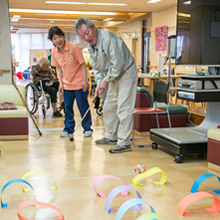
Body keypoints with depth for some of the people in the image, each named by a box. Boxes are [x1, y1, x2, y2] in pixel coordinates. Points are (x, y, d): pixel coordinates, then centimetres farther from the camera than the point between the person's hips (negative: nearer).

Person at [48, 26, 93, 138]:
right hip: (67, 84, 4)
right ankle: (69, 129, 20)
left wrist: (84, 80, -12)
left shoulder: (74, 48, -17)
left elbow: (83, 64, -10)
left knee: (83, 106, 2)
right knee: (67, 107, 7)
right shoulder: (54, 51, -3)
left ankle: (87, 128, 15)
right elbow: (58, 68, 8)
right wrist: (61, 83, 2)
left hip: (79, 83, -4)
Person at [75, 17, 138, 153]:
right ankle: (111, 137, 29)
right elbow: (96, 68, 13)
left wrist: (106, 80, -19)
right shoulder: (91, 45, 5)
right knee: (109, 108, 15)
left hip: (127, 72, -10)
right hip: (114, 76, 10)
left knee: (123, 109, -11)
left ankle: (124, 143, -8)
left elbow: (118, 63, -28)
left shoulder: (108, 39, -25)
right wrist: (99, 84, -2)